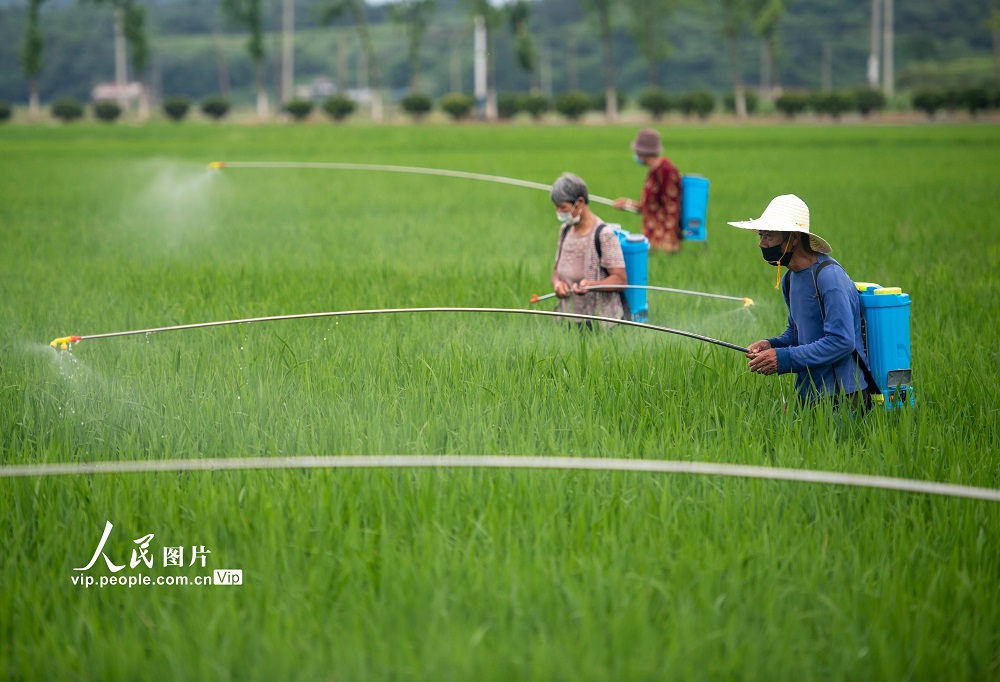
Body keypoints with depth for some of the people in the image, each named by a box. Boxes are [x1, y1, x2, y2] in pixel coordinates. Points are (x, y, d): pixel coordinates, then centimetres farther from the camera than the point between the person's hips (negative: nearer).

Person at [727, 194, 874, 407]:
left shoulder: (829, 276, -17)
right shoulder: (790, 279, 12)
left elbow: (842, 341, -23)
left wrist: (784, 358, -22)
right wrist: (772, 345, 1)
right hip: (807, 394, 8)